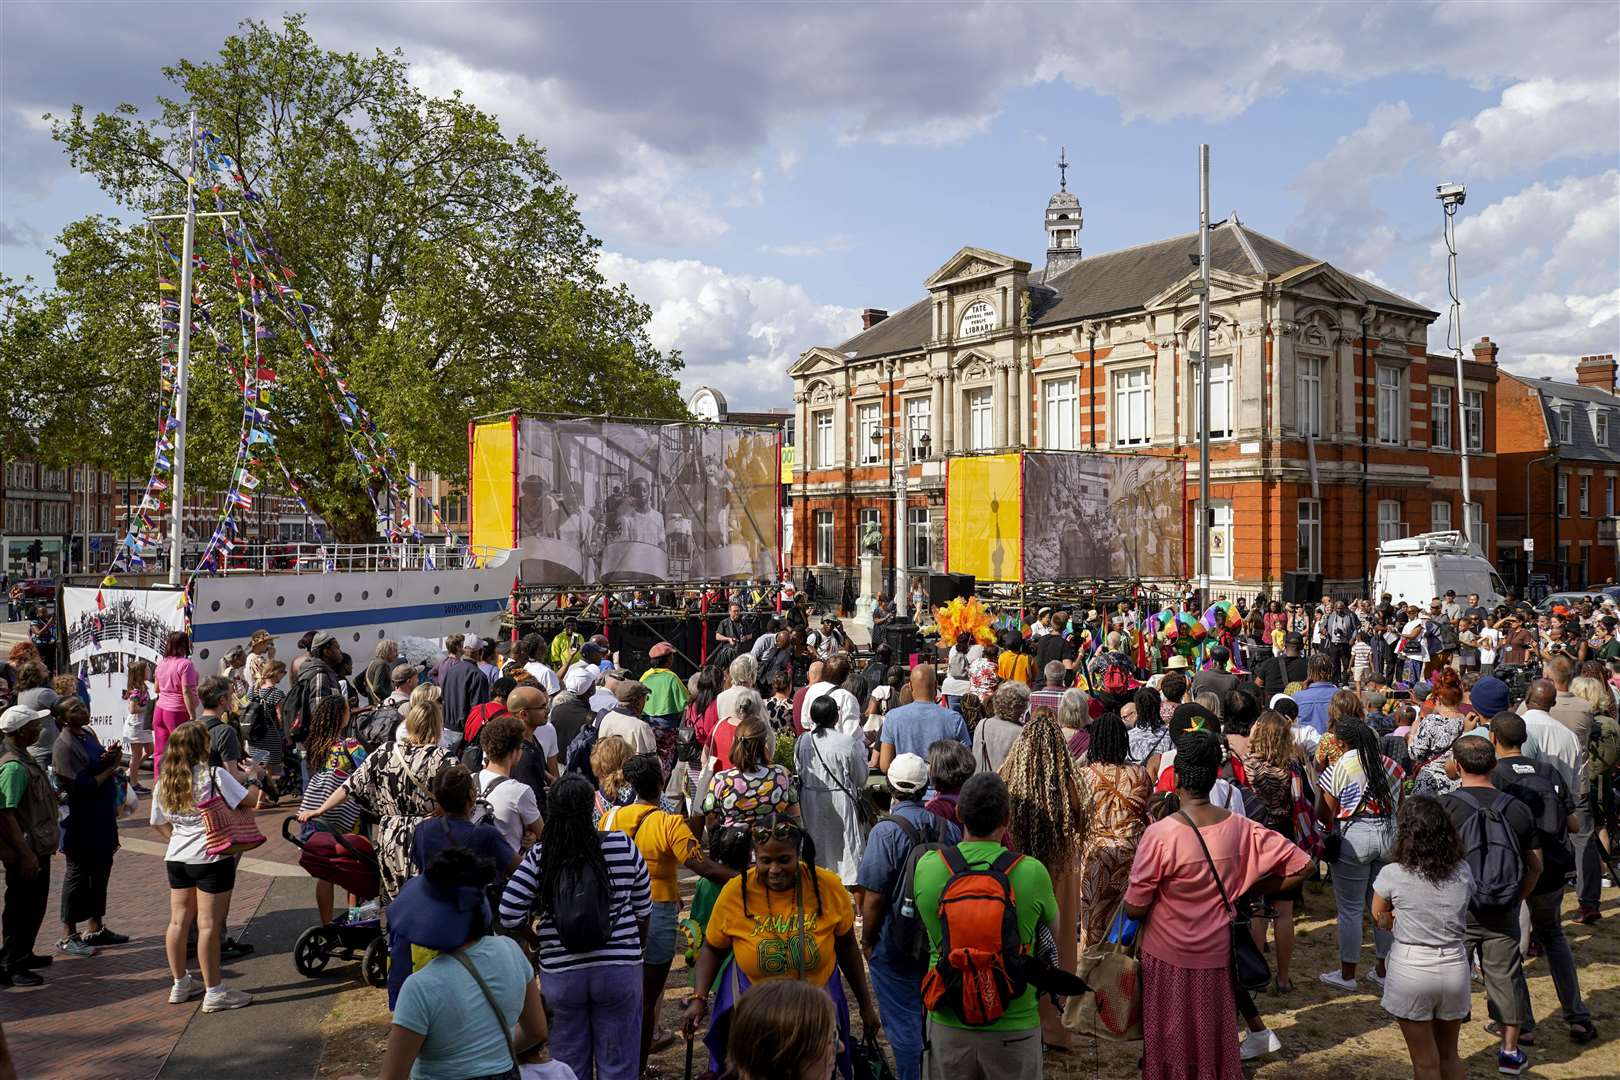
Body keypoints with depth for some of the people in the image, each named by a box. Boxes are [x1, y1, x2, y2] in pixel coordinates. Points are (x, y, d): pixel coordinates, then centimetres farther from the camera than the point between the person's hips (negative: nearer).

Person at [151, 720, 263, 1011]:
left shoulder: (164, 781, 4)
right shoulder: (215, 775, -16)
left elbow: (160, 823, 12)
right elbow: (252, 800, -15)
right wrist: (242, 777, 1)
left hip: (176, 857, 7)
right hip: (211, 858, -7)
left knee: (178, 921, 16)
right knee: (208, 925, -2)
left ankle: (181, 984, 28)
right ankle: (214, 992, 5)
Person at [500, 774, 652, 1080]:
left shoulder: (539, 857, -8)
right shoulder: (623, 847, -7)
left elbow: (508, 915, -9)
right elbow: (643, 910, 2)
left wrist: (534, 930, 11)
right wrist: (636, 947, 19)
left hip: (560, 972, 1)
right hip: (619, 969, 0)